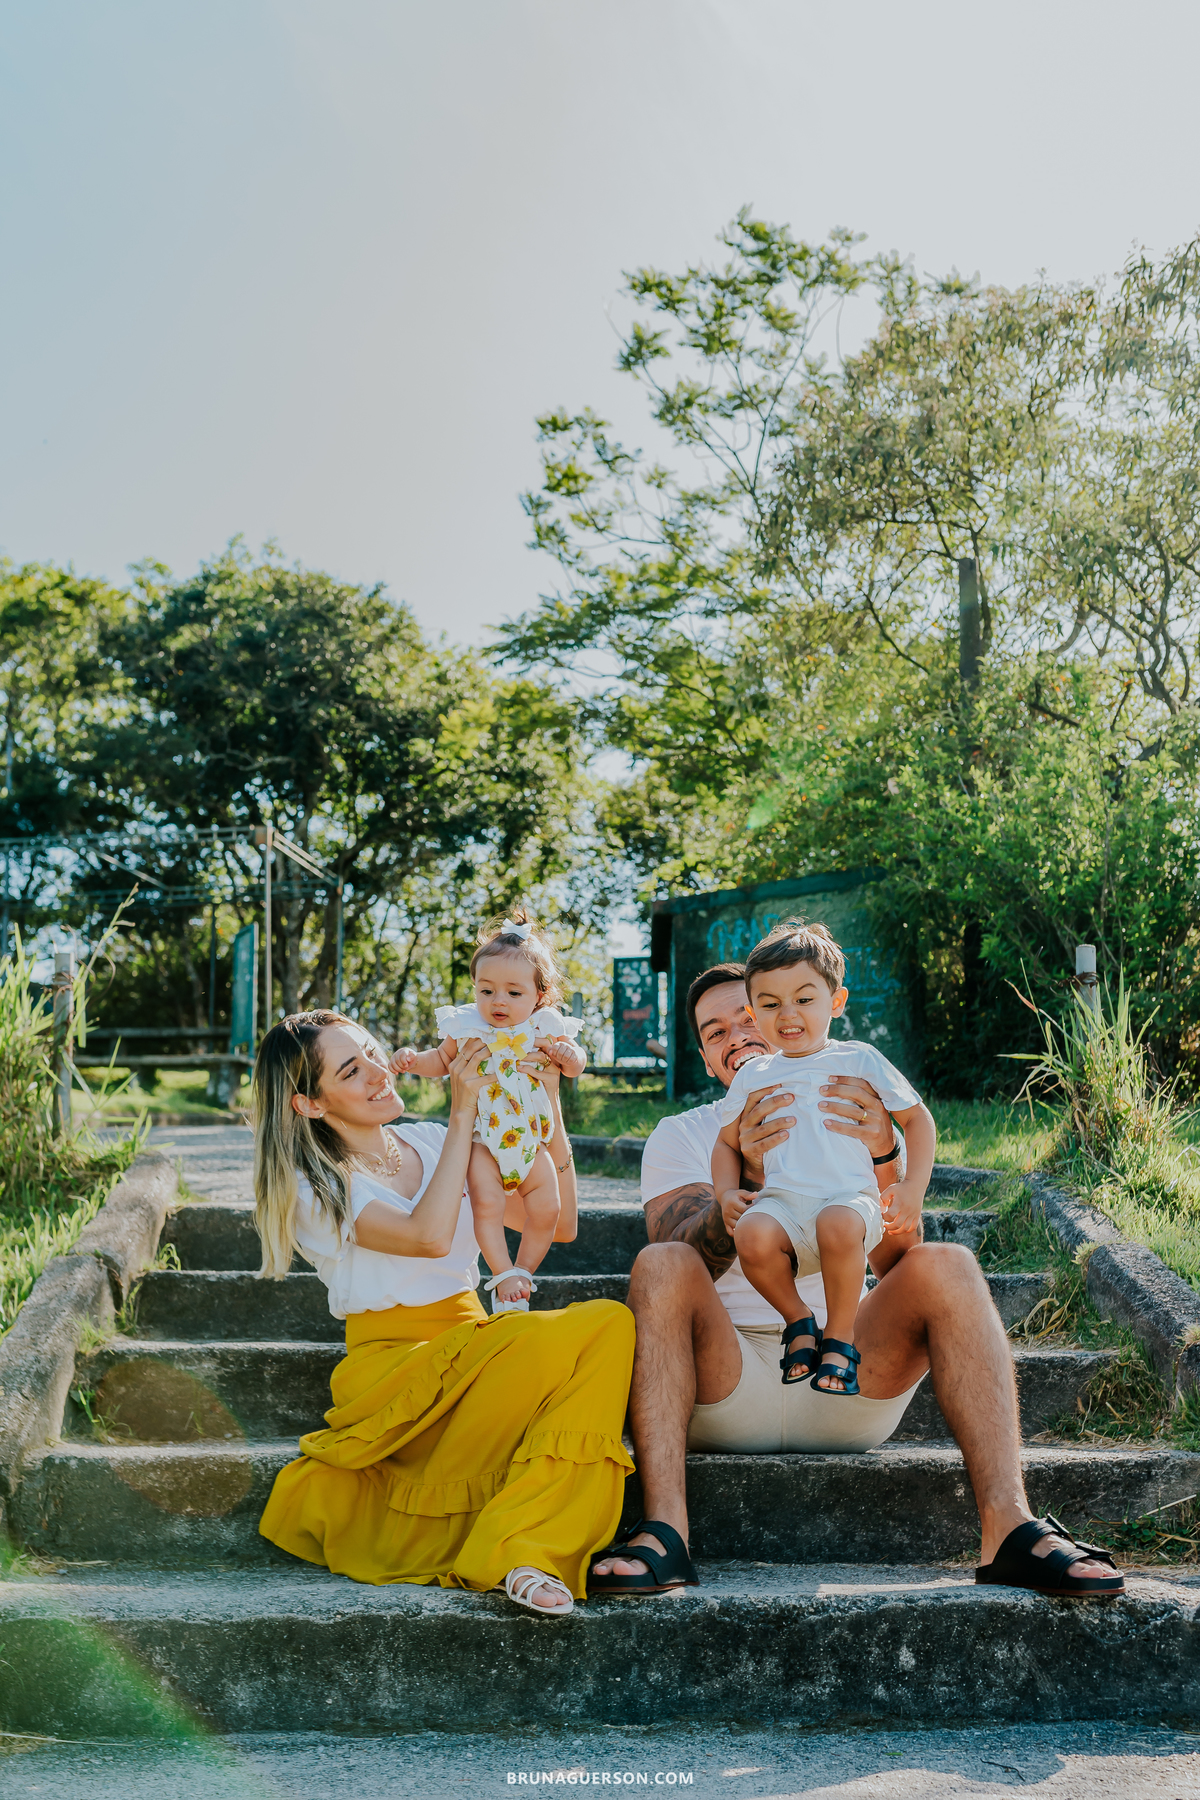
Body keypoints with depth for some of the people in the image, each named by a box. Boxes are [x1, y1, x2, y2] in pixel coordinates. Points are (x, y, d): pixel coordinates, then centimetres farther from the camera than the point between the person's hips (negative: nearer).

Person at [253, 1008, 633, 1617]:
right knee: (553, 1339, -33)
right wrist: (463, 1111, -15)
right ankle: (513, 1546, -20)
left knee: (609, 1323, -26)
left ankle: (524, 1549, -31)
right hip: (394, 1364, -6)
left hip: (474, 1349, 6)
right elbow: (428, 1235, -20)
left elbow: (558, 1222, 9)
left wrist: (548, 1108, 0)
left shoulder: (432, 1143, 14)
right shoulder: (311, 1186, -2)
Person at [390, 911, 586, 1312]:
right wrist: (413, 1060, -4)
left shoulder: (545, 1028, -4)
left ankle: (523, 1272, 17)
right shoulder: (466, 1027, -4)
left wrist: (569, 1056, -15)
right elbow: (442, 1061, 14)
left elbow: (575, 1066, 9)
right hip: (482, 1139, -2)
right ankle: (503, 1274, -7)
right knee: (487, 1204, -21)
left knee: (546, 1210, -3)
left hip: (531, 1140, 2)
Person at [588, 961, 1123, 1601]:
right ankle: (663, 1531, -38)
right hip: (727, 1381, -1)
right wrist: (747, 1177, -28)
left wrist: (883, 1157, -24)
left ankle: (1008, 1526, -32)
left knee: (947, 1266, -22)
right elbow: (686, 1258, -9)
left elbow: (895, 1263, -4)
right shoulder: (681, 1135, 12)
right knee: (660, 1265, -28)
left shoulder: (850, 1122, 14)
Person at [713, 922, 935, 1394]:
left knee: (839, 1226, -39)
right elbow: (727, 1143, 27)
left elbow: (916, 1118, 13)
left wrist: (912, 1188, 0)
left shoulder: (858, 1060, 10)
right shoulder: (752, 1077, 19)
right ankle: (798, 1321, -4)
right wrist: (727, 1192, 6)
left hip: (849, 1199, -2)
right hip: (781, 1202, 2)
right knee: (751, 1236, -33)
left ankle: (839, 1338, -14)